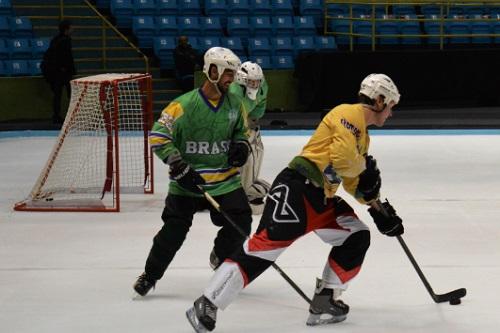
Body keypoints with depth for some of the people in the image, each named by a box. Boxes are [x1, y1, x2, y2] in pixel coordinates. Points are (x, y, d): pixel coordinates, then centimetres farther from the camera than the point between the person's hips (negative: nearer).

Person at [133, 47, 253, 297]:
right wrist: (180, 167, -21)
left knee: (240, 222, -8)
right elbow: (158, 137, -15)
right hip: (187, 182, -4)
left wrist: (241, 146, -1)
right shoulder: (185, 105, -14)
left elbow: (241, 131, 21)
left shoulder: (234, 103, 3)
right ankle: (150, 275, 14)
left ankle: (222, 259, 21)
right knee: (174, 231, -6)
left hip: (225, 180, 4)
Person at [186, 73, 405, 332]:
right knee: (269, 242, -19)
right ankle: (206, 305, -20)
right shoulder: (350, 114, -8)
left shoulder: (362, 135, 24)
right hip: (297, 188, -11)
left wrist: (380, 209, 22)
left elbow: (356, 182, 29)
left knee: (357, 237, 8)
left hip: (322, 198, 11)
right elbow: (343, 157, -23)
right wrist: (365, 167, -4)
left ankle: (324, 302, 11)